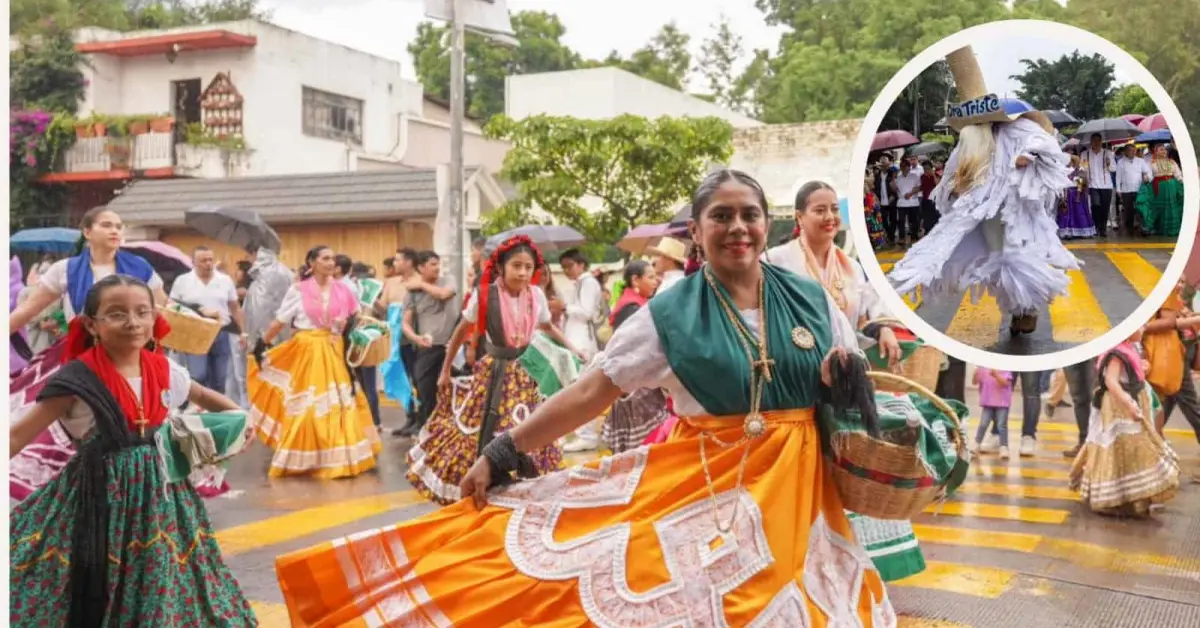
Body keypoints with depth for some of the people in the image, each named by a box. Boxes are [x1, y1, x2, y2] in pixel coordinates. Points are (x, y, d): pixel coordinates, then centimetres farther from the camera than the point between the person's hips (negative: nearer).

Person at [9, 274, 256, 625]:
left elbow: (202, 396, 22)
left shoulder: (164, 370, 1)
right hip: (102, 494, -4)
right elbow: (19, 435, -12)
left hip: (159, 492, 4)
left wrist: (239, 418, 9)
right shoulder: (78, 379, -14)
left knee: (161, 588, 12)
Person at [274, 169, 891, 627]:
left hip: (795, 489, 3)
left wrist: (848, 373, -11)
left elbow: (854, 381, 14)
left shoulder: (811, 300, 3)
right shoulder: (670, 314, -6)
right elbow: (590, 391, -7)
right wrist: (502, 453, -11)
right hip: (704, 486, -2)